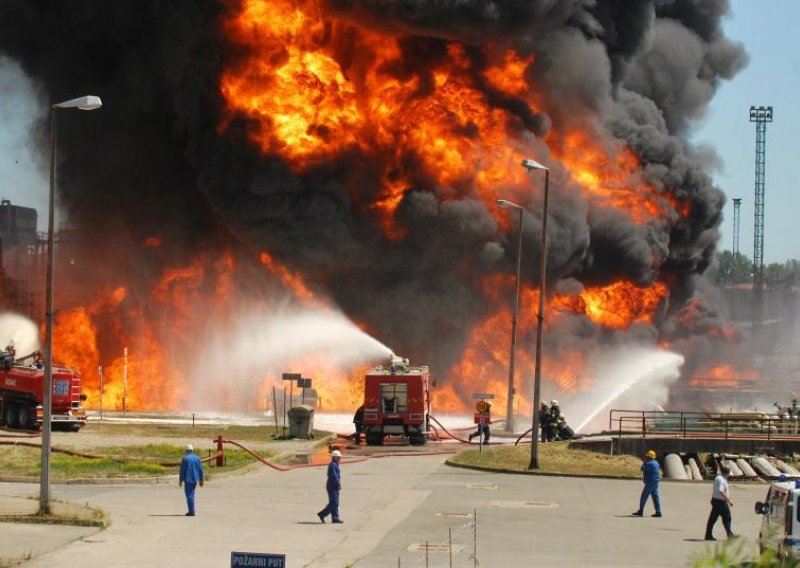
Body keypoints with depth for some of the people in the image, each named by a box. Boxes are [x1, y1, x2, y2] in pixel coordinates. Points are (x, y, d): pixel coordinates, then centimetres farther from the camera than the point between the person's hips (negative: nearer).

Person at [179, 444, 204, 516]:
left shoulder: (185, 459, -10)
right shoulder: (197, 458, 4)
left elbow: (182, 471, -10)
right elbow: (200, 470, 6)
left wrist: (180, 480, -4)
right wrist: (201, 480, 12)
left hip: (188, 480, -5)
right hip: (195, 479, 5)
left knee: (189, 495, -2)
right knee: (191, 494, 19)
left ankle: (191, 512, -7)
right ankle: (191, 511, 20)